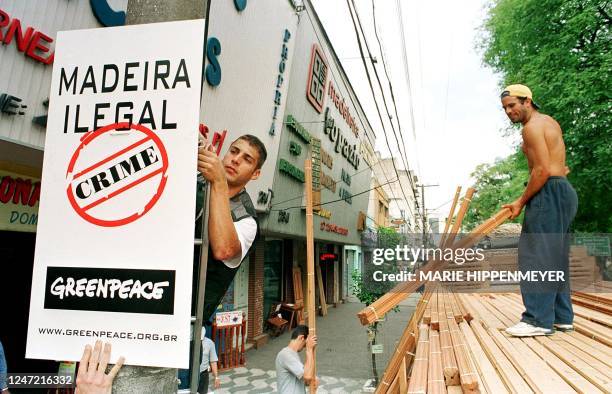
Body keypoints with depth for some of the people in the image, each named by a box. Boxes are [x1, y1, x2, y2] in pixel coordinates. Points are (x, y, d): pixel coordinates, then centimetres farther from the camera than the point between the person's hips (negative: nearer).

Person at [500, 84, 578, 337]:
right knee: (555, 258, 11)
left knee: (537, 255, -12)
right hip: (563, 192, 11)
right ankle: (562, 316, 16)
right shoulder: (549, 122, 21)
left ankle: (539, 320, -11)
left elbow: (542, 171, -19)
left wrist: (521, 201, -14)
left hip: (549, 193, -11)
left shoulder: (532, 126, -11)